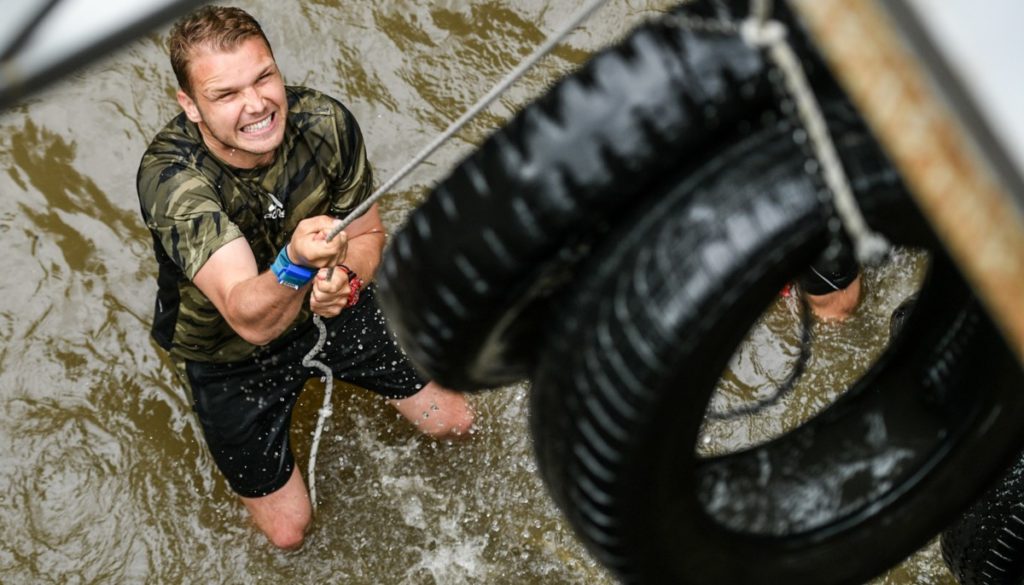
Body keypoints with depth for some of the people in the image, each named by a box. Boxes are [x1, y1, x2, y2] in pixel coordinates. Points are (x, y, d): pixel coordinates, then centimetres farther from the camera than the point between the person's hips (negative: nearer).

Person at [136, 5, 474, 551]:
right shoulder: (170, 178, -39)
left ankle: (327, 369, 36)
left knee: (454, 422, 13)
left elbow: (368, 230, -9)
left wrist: (345, 280, -32)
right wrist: (296, 262, -69)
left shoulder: (324, 122, -26)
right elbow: (252, 321, -47)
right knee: (289, 532, 8)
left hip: (327, 304, 4)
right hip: (228, 351, -3)